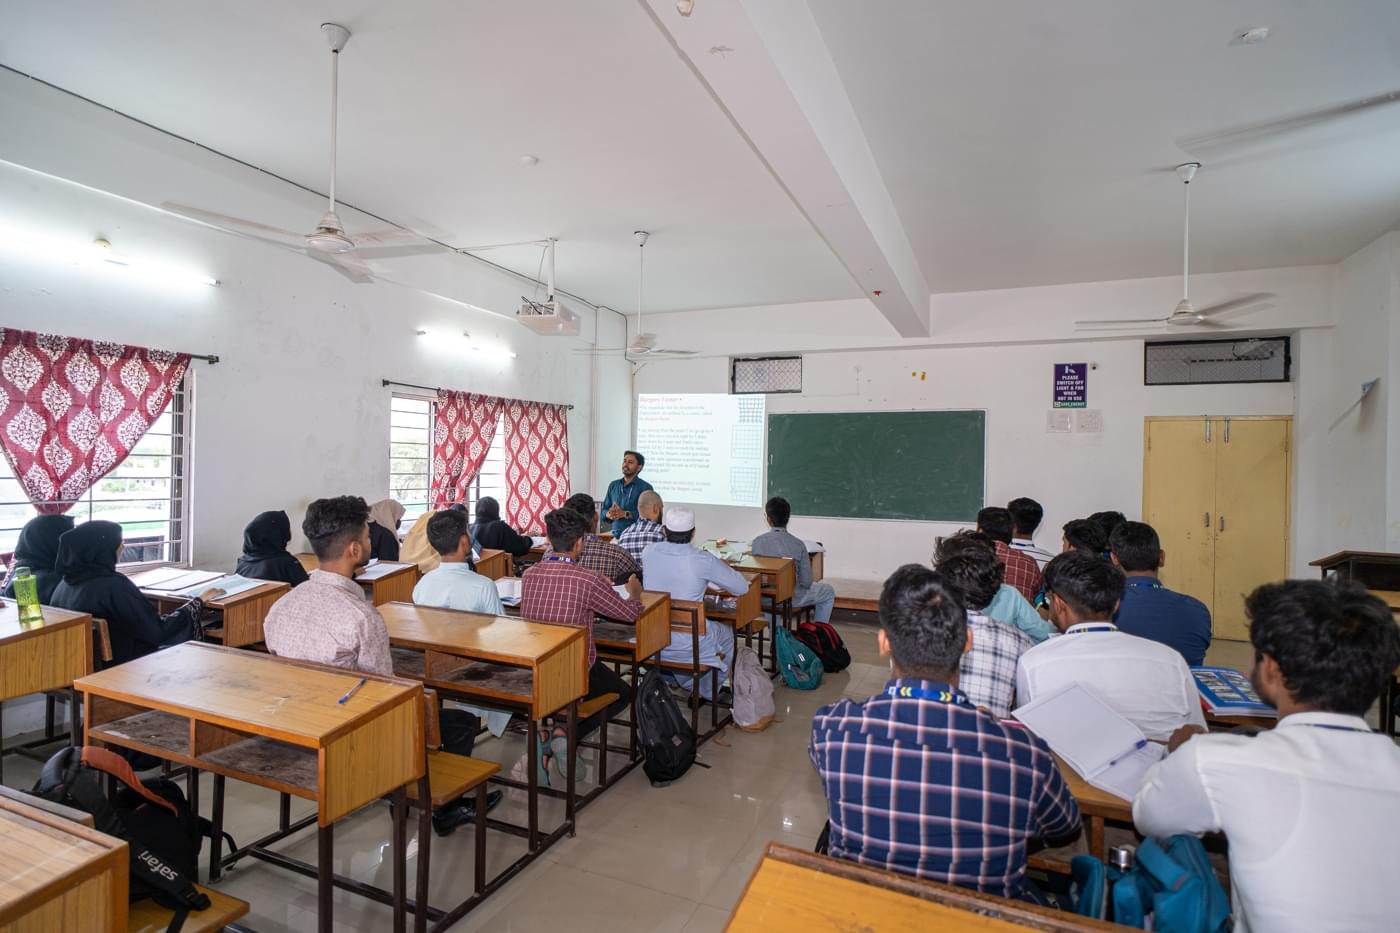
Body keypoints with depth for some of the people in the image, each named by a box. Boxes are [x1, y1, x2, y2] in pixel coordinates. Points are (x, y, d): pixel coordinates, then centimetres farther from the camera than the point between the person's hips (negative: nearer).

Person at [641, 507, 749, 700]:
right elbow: (742, 587, -6)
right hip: (689, 643, -4)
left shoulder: (648, 553, -6)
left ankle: (688, 685, 48)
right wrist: (713, 578, 12)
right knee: (726, 633, 27)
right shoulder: (703, 560, -18)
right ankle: (708, 691, 42)